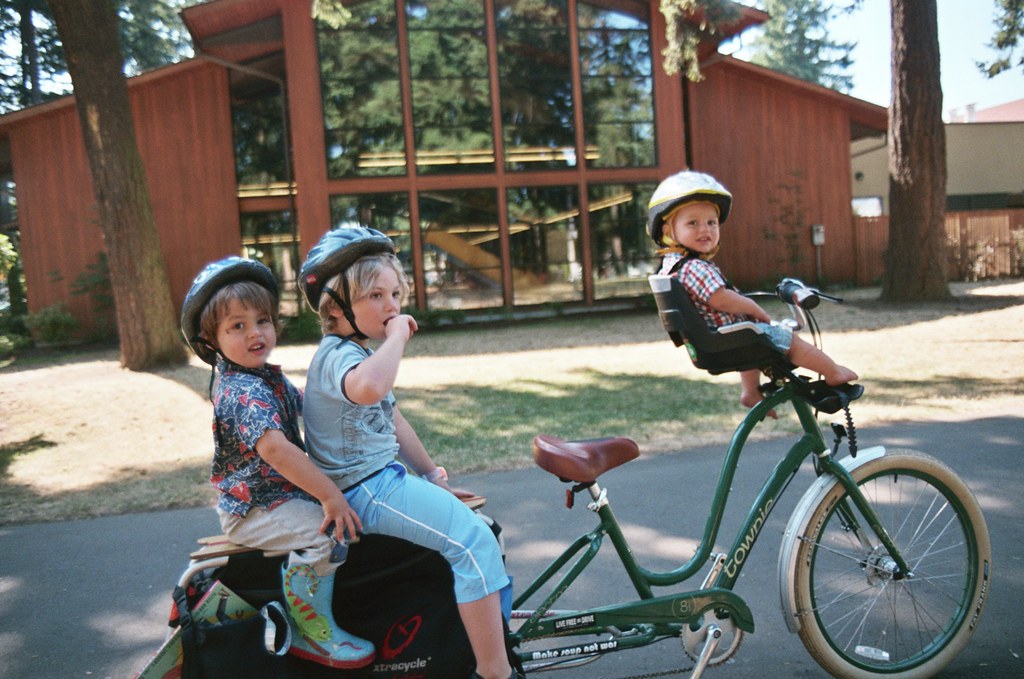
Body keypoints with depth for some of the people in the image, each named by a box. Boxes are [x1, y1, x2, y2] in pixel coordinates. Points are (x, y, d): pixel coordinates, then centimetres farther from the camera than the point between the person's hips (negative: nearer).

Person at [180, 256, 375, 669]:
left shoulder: (267, 376, 8)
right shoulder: (245, 392, -25)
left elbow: (298, 403, 30)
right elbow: (273, 448, -38)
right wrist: (330, 495, -37)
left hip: (277, 492, 10)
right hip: (252, 509, -10)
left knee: (336, 513, 23)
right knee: (327, 533, -30)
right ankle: (311, 632, -11)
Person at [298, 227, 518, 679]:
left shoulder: (357, 352, 16)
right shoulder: (337, 354, -18)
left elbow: (393, 421, 21)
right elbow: (368, 388, -45)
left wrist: (434, 477, 19)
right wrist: (397, 336, -30)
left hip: (385, 479, 11)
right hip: (366, 489, -11)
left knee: (478, 526, 18)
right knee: (474, 542, -20)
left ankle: (493, 622, 35)